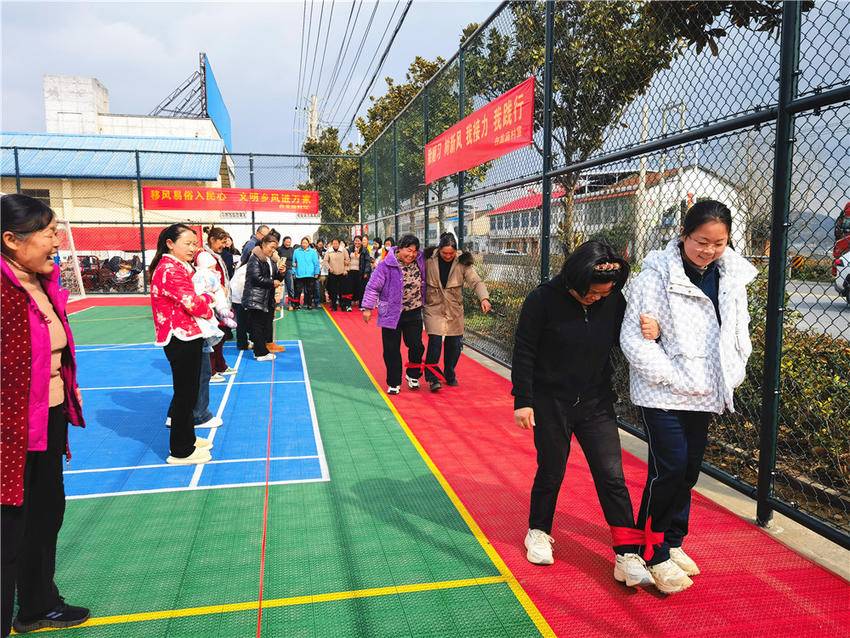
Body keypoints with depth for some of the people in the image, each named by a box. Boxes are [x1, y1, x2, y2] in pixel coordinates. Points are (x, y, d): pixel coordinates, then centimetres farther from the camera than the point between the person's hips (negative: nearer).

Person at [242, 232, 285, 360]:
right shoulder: (255, 258, -11)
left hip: (268, 298, 9)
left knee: (267, 324, 10)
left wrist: (280, 272, -1)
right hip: (255, 299, -9)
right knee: (258, 326, -3)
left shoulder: (270, 260, 17)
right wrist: (273, 283, -11)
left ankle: (267, 344, 17)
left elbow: (276, 278, 20)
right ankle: (261, 353, 0)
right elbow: (257, 278, -20)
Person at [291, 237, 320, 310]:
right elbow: (293, 262, 6)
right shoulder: (296, 251, 3)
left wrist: (316, 273, -2)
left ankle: (309, 304, 18)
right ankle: (296, 304, 11)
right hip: (299, 275, 0)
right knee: (298, 291, 3)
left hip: (310, 275, 0)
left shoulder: (313, 252, 1)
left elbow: (316, 263, 1)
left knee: (309, 291, 8)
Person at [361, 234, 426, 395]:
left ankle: (413, 375, 28)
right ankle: (394, 383, 18)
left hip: (414, 313, 4)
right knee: (392, 350, 3)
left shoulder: (420, 261, 0)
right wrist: (367, 307, -10)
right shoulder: (387, 265, -14)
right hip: (391, 314, -3)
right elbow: (373, 287, -10)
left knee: (416, 346, 3)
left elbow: (423, 283, 19)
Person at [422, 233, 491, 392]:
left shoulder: (462, 263, -7)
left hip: (455, 309, 2)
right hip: (434, 308, -2)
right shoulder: (429, 261, -8)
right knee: (435, 341, -14)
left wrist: (484, 298, -33)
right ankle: (432, 377, -1)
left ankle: (449, 375, 29)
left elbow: (476, 281, -16)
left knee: (455, 344, 7)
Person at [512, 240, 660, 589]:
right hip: (551, 402, -3)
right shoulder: (543, 299, -17)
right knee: (551, 473, 11)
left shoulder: (613, 300, -6)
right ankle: (538, 533, 36)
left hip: (596, 402, 3)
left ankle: (628, 558, 10)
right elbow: (524, 353, -11)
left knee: (612, 476, 1)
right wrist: (522, 401, -11)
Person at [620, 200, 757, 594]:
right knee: (669, 469, -8)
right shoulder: (657, 275, -14)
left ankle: (672, 543, 31)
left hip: (705, 394, 6)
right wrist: (674, 378, -18)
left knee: (689, 469, 14)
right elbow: (633, 339, -15)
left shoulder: (733, 275, 6)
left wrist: (732, 377, 5)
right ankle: (653, 553, 9)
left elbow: (739, 332, 17)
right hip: (663, 395, -6)